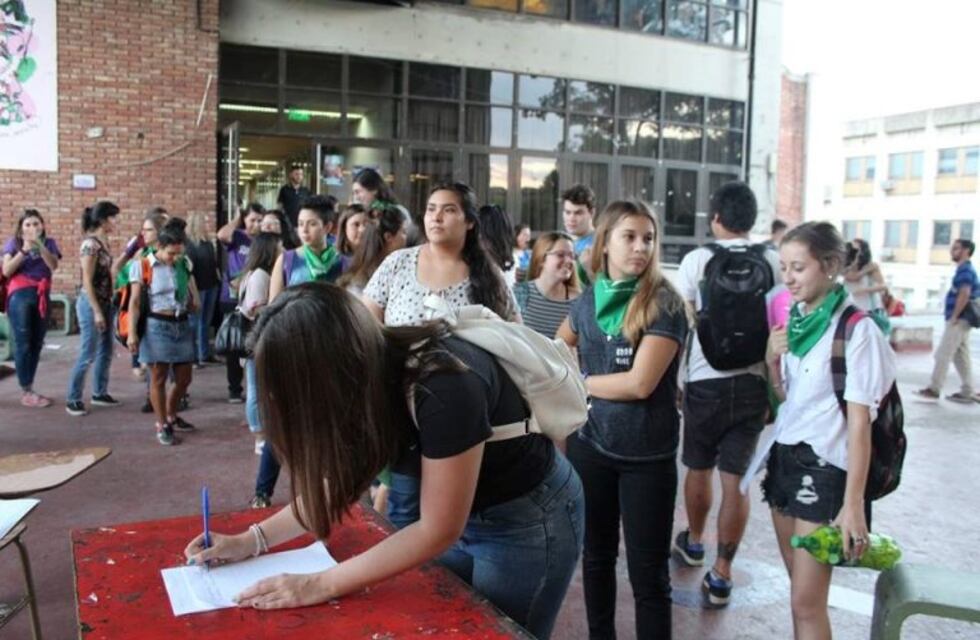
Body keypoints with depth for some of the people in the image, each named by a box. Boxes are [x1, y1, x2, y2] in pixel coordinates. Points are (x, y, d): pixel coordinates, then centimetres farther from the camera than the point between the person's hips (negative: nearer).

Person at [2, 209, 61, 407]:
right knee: (23, 344, -6)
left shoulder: (49, 242, 11)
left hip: (42, 297, 3)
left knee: (36, 344, 5)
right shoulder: (14, 242, 5)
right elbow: (6, 270, -6)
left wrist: (40, 246, -19)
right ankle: (25, 392, -4)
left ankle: (29, 389, 12)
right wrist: (24, 250, -13)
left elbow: (54, 266, -7)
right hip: (20, 296, -3)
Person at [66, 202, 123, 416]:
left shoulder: (104, 242, 9)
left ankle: (100, 393, 25)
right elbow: (87, 281, -19)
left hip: (105, 302, 9)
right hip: (91, 303, -9)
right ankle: (73, 399, 7)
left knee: (106, 352, 14)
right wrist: (96, 311, -20)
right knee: (88, 354, -3)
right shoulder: (91, 244, -17)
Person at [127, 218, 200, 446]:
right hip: (158, 326, -5)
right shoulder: (143, 266, -7)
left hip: (182, 325, 5)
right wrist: (132, 333, -13)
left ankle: (171, 416, 34)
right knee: (158, 378, 3)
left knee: (184, 378, 10)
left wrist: (195, 301, 3)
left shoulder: (184, 263, 7)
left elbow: (193, 289, 23)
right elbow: (134, 302, -9)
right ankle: (162, 426, 16)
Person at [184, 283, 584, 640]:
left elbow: (438, 531, -27)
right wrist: (252, 540, -4)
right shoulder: (368, 376, -12)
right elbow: (338, 484, 2)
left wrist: (321, 586, -24)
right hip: (451, 509, 7)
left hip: (526, 519, -6)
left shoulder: (442, 386, -35)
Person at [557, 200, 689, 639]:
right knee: (596, 555, 20)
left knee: (648, 574, 5)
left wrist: (580, 382, -7)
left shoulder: (664, 304, -13)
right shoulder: (587, 301, 2)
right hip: (589, 445, 5)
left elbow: (640, 383, -21)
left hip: (648, 455, -4)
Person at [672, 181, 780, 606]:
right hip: (753, 381, 1)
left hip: (706, 381, -1)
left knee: (698, 468, 18)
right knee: (736, 479, 6)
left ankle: (693, 542, 40)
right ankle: (721, 574, 11)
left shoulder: (697, 260, -4)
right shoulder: (773, 263, 1)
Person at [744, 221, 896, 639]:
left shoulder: (856, 329, -14)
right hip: (784, 458, 7)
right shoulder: (795, 320, 8)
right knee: (799, 586, 15)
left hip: (826, 468, -7)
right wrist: (772, 361, -4)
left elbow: (859, 422, -16)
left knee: (808, 601, -3)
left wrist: (853, 503, -18)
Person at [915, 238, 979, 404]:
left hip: (959, 320, -10)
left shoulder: (965, 270, -13)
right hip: (961, 320, 10)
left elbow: (965, 294, -25)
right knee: (961, 356, 11)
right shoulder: (966, 269, 18)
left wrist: (954, 316, -21)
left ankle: (934, 389, -2)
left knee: (942, 355, -6)